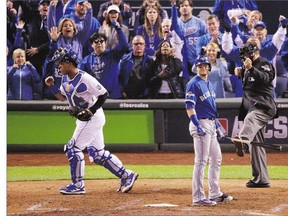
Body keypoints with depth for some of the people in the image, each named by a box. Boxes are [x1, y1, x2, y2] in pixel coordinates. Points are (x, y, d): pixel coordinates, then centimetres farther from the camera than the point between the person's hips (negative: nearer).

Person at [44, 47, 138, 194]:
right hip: (84, 120, 9)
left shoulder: (84, 78, -21)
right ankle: (126, 176, 17)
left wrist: (91, 111, -21)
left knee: (73, 148, -8)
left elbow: (104, 94, -16)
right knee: (98, 154, 11)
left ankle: (77, 185, 0)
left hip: (93, 117, -9)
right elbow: (62, 97, 19)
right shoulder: (65, 79, 5)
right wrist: (51, 86, 4)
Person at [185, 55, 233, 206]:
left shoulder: (209, 84, 17)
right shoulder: (194, 84, -11)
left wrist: (218, 127, 22)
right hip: (201, 124, -10)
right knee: (201, 161, -10)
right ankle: (198, 197, -9)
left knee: (216, 158, 15)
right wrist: (197, 126, -28)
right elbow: (189, 107, -19)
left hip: (211, 124, 10)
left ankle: (215, 194, 23)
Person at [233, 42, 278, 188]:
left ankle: (241, 140, -74)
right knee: (256, 144, 9)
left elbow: (265, 78, -23)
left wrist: (250, 69, -37)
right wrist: (240, 74, 10)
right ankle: (261, 179, 13)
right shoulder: (249, 68, 22)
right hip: (253, 109, 9)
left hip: (264, 107, -9)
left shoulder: (265, 64, -3)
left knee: (250, 119, -41)